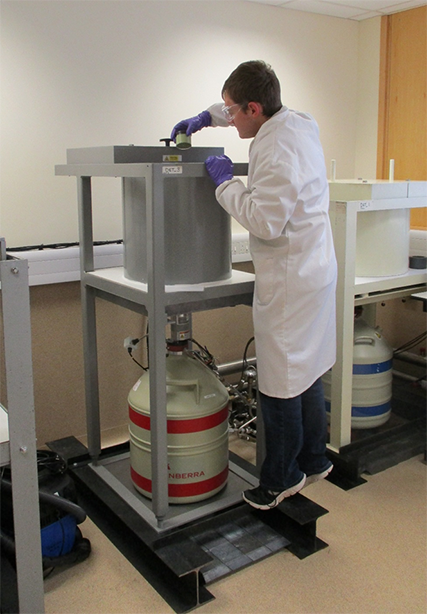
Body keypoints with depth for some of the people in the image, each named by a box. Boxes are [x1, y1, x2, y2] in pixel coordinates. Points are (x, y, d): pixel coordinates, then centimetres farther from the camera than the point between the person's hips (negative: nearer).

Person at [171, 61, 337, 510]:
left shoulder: (277, 153, -22)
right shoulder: (296, 121, 8)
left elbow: (266, 222, -24)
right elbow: (251, 108, 29)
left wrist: (225, 181, -13)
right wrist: (206, 116, 20)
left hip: (290, 281, -10)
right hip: (311, 269, 10)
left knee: (280, 386, 2)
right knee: (305, 374, 19)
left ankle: (281, 477, 18)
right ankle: (313, 460, 34)